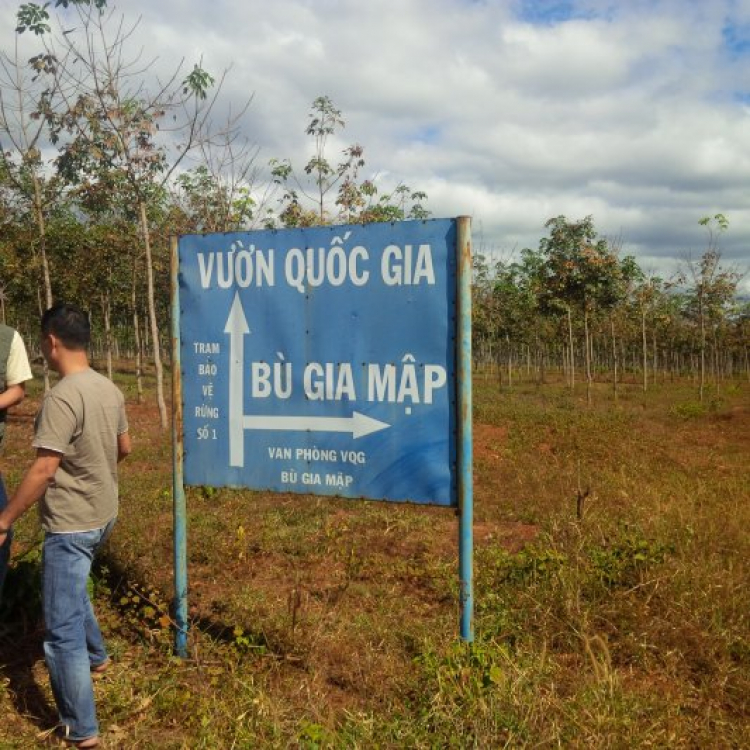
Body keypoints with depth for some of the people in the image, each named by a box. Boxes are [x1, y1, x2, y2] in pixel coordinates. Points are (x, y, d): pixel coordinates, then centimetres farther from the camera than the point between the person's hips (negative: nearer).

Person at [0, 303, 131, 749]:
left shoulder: (61, 398, -24)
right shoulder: (110, 389, 2)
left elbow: (43, 469, -23)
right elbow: (125, 448, 13)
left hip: (71, 524, -9)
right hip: (103, 515, 9)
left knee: (62, 630, 1)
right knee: (72, 588, 33)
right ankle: (96, 655, 52)